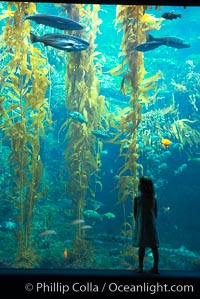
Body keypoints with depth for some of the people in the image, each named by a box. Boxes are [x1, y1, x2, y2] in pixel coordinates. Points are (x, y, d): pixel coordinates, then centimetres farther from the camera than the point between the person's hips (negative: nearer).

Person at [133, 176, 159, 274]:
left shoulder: (137, 198, -9)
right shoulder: (153, 199, 0)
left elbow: (135, 213, -3)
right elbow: (155, 213, 5)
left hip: (141, 225, -2)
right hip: (151, 225, 2)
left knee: (142, 247, 5)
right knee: (154, 247, 7)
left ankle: (140, 267, 12)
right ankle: (155, 268, 11)